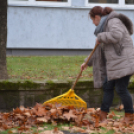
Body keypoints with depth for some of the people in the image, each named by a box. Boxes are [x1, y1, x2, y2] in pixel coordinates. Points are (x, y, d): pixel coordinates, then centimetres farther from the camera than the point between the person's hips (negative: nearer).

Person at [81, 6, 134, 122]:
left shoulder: (113, 21, -8)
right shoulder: (105, 25, 23)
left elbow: (117, 35, -30)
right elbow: (99, 50, 30)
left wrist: (100, 37, -15)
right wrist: (87, 63, 30)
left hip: (122, 62, -10)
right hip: (113, 64, 10)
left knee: (121, 89, -8)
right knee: (108, 87, 10)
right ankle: (103, 115, 13)